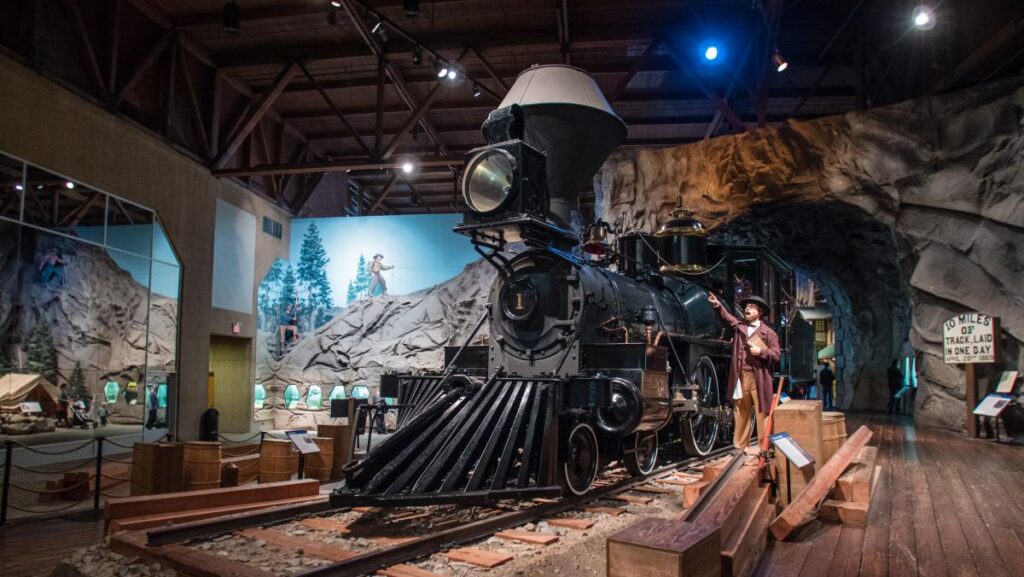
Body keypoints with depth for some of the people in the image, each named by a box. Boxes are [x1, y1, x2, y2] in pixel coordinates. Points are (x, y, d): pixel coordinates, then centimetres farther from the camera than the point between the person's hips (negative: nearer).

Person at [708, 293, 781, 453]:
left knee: (762, 413, 0)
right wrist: (718, 306, -24)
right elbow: (727, 318, -7)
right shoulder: (738, 326, 13)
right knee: (741, 413, 8)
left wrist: (760, 351, -15)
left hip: (758, 378, -3)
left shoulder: (768, 333, 5)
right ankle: (740, 446, 15)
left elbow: (776, 355, 1)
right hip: (740, 377, 3)